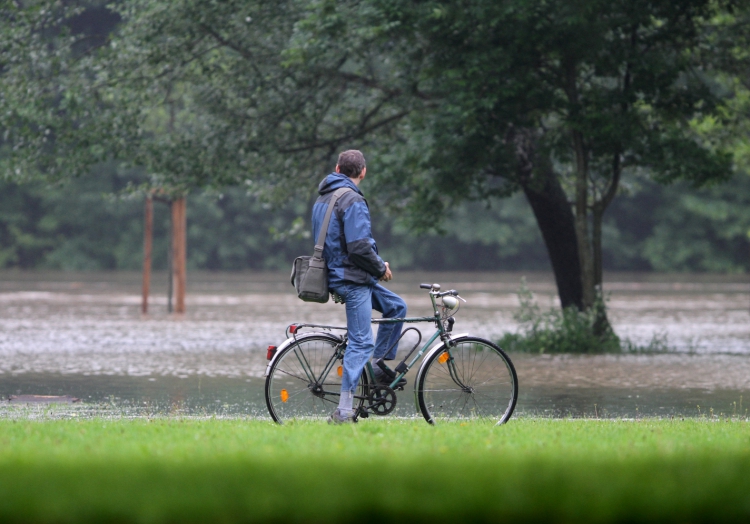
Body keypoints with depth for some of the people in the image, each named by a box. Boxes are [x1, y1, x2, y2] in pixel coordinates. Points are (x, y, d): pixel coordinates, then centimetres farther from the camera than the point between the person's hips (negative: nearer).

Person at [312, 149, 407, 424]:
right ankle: (343, 412, -13)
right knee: (361, 342, -9)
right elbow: (359, 246, -24)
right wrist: (381, 268, -6)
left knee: (396, 306, 20)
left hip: (335, 275, 10)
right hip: (352, 280, -10)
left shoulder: (322, 200, 14)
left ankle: (383, 367, 19)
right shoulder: (353, 201, -16)